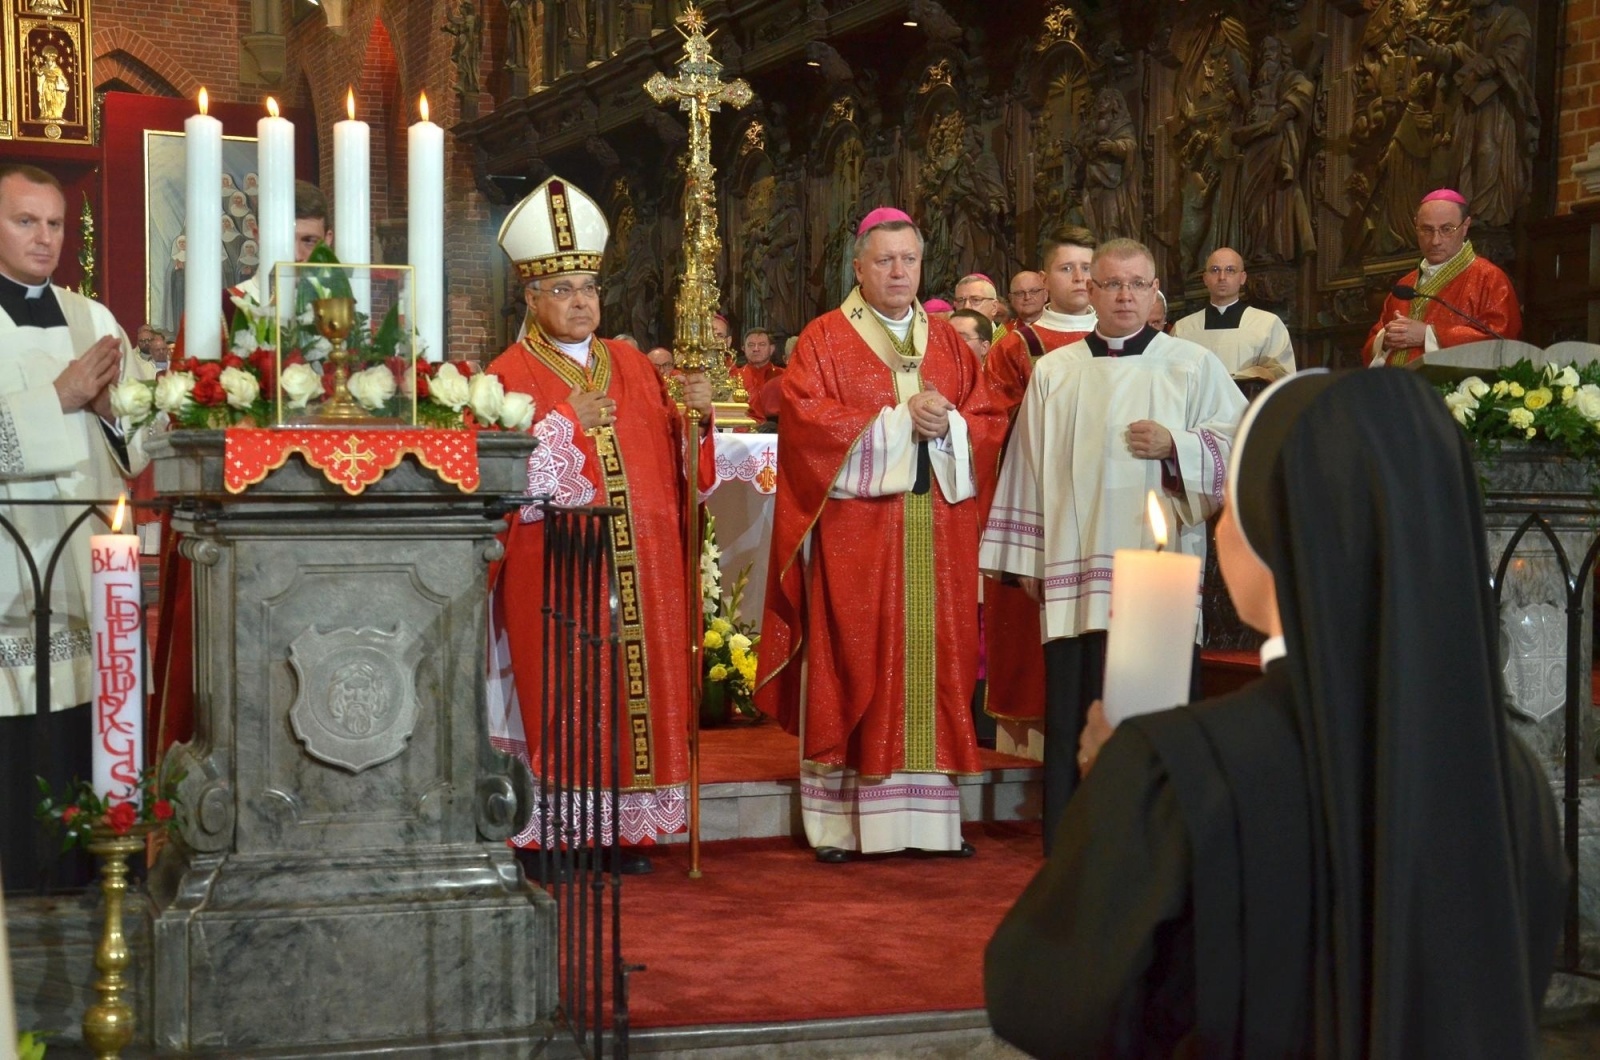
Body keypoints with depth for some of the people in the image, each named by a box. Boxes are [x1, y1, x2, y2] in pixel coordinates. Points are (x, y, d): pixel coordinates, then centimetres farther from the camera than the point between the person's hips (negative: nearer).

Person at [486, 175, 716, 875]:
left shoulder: (631, 365, 16)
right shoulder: (512, 374, 0)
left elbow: (671, 450, 13)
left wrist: (695, 412, -5)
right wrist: (565, 423, -17)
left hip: (639, 564, 5)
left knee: (640, 686, 4)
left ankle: (625, 829, 12)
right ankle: (559, 836, 2)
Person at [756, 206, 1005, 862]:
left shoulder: (949, 345, 16)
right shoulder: (824, 340, 3)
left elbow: (988, 422, 11)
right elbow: (804, 419, -10)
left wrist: (948, 426, -11)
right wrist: (899, 420, -13)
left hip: (938, 536, 4)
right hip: (854, 534, -4)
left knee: (932, 663, 2)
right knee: (851, 667, -4)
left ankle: (928, 815, 6)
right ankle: (839, 822, -1)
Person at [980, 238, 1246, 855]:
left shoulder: (1194, 366, 9)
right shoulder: (1054, 371, 13)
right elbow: (1030, 464, 12)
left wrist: (1175, 446, -10)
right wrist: (1026, 558, 8)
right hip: (1075, 565, 1)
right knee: (1074, 706, 0)